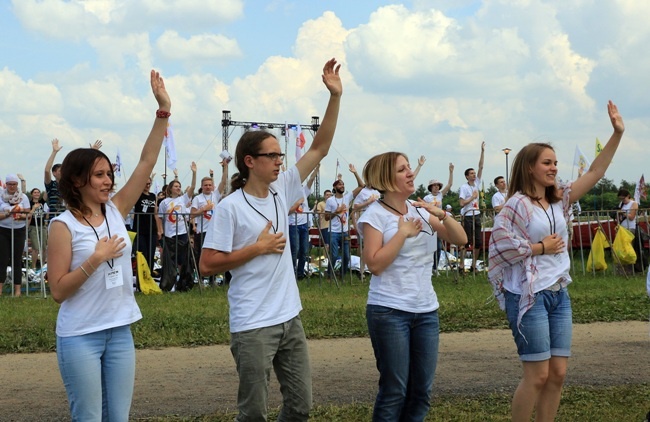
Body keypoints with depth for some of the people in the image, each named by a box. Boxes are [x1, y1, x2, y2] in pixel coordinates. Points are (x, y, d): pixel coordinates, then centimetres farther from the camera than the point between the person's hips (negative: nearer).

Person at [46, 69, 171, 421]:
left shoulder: (116, 211, 5)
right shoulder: (63, 226, -8)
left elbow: (146, 163, -1)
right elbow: (58, 290, -11)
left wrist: (163, 111, -7)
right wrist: (95, 259, -19)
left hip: (120, 332, 5)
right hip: (80, 336, -5)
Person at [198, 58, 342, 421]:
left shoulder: (282, 191, 6)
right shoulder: (231, 208, -11)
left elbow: (320, 148, 5)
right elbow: (207, 265, -13)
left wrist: (335, 96, -3)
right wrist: (258, 248, -13)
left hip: (291, 319, 7)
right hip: (253, 326, -6)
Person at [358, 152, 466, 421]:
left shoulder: (420, 210, 9)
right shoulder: (375, 214, -8)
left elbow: (460, 239, 7)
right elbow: (375, 264, -16)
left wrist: (441, 215, -9)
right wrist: (403, 233, -15)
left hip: (427, 310, 6)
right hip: (390, 311, -6)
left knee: (422, 390, 8)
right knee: (394, 391, -2)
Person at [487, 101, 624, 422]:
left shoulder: (560, 200, 10)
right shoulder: (517, 204, -10)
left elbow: (595, 173, 9)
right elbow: (501, 244, -18)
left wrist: (617, 134, 3)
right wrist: (541, 247, -11)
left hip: (559, 295, 7)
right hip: (528, 296, -7)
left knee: (558, 373, 6)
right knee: (538, 375, -6)